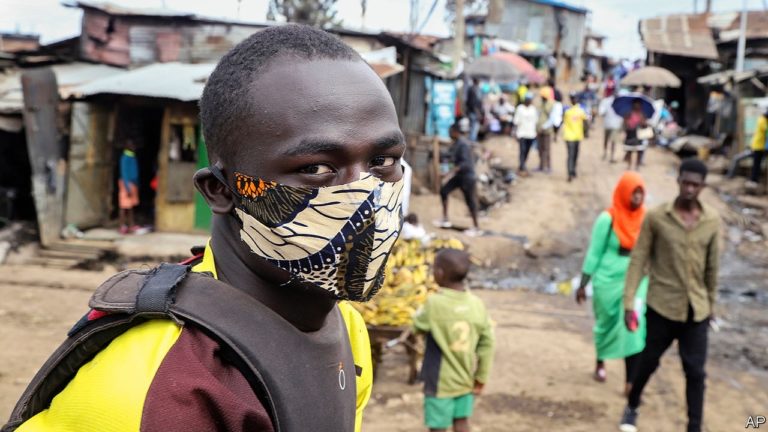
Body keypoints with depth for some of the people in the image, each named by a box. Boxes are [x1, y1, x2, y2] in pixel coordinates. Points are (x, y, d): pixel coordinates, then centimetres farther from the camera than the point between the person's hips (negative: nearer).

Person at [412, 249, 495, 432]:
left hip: (440, 382, -5)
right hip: (465, 379, 5)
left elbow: (417, 326, -3)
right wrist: (481, 377, 8)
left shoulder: (434, 303, -21)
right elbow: (487, 344, -1)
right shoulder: (477, 304, -6)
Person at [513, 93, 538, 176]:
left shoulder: (534, 109, 8)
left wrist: (536, 133, 8)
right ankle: (523, 169, -12)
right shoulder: (520, 108, -3)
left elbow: (536, 121, 12)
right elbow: (516, 122, -3)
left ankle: (521, 167, 21)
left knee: (527, 151, 8)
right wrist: (516, 133, -7)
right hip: (522, 134, -4)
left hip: (531, 134, 4)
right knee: (522, 151, -11)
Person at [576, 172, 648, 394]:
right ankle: (600, 362, 42)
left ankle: (631, 382, -3)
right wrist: (583, 284, -4)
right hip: (609, 281, -2)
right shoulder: (608, 218, -13)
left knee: (634, 329, -7)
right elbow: (594, 253, -7)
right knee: (606, 324, 16)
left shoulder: (645, 218, -2)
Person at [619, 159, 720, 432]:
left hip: (696, 309, 2)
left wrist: (711, 303, 14)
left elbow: (712, 266, 7)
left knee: (695, 372, 3)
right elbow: (638, 260, -7)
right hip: (662, 306, -2)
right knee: (649, 362, 13)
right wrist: (629, 302, -10)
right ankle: (632, 407, 38)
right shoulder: (656, 217, -10)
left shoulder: (713, 221, -2)